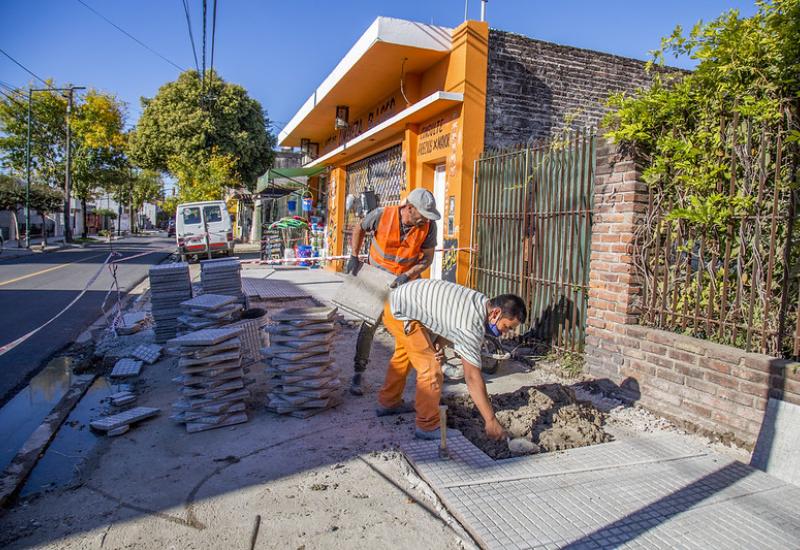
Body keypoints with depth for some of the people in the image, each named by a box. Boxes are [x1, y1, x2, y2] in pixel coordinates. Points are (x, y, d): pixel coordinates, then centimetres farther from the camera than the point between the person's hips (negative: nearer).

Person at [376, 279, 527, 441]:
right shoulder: (471, 328, -28)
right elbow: (472, 378, -25)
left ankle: (388, 403, 48)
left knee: (403, 357, 28)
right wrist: (491, 421, -21)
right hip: (401, 313, -10)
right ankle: (428, 427, 4)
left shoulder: (482, 301, -2)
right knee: (431, 369, -11)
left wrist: (438, 342, -10)